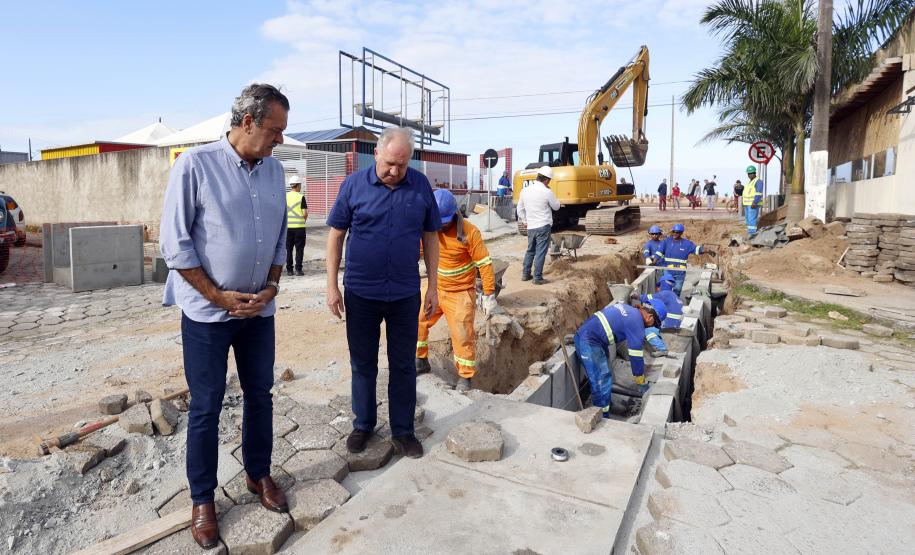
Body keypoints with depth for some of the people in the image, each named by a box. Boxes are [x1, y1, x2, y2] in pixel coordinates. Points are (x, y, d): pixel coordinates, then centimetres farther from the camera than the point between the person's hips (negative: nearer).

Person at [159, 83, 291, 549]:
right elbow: (174, 243, -11)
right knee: (206, 407, 7)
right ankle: (202, 498, 25)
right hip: (208, 311, -4)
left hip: (259, 309, 5)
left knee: (260, 395, 14)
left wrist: (271, 287, -2)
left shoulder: (273, 170, 4)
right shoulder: (195, 165, -12)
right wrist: (220, 296, -13)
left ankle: (258, 474, 34)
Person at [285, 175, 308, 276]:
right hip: (299, 226, -3)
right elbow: (305, 213, -10)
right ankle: (298, 270, 2)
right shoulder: (301, 197, -6)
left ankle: (289, 270, 10)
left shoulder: (285, 196, 4)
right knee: (299, 249, 4)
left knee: (288, 249, 10)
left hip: (287, 226, 3)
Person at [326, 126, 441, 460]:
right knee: (363, 364, 13)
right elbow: (336, 235, 0)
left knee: (404, 366, 11)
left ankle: (402, 430, 27)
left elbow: (430, 238, 4)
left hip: (406, 294, 1)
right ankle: (363, 424, 33)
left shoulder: (421, 186, -2)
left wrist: (433, 287, 3)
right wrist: (332, 286, -3)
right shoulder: (354, 185, -5)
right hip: (361, 293, 0)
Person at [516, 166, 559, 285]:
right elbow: (556, 207, 0)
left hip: (530, 227, 6)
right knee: (540, 252, 0)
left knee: (530, 250, 19)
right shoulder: (547, 192, -14)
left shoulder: (525, 190, 2)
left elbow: (520, 208, 10)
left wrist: (524, 221, 19)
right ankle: (538, 278, 4)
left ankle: (525, 274, 24)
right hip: (543, 226, -5)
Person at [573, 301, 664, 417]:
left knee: (605, 378, 20)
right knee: (602, 384, -4)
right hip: (589, 343, -10)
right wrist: (642, 382, 4)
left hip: (582, 334, 10)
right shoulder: (637, 323, -10)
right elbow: (636, 355, -7)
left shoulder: (628, 308, 15)